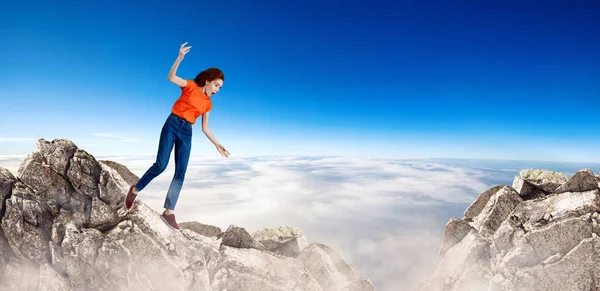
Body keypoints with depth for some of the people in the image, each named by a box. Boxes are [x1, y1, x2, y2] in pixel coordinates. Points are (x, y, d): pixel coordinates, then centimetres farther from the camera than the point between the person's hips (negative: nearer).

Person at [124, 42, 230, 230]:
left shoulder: (208, 104, 13)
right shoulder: (190, 86, 3)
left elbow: (205, 128, 14)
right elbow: (171, 78, -15)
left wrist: (217, 145, 8)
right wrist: (180, 58, -28)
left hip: (186, 132, 4)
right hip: (172, 125, -4)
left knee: (181, 173, -4)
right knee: (161, 165, -11)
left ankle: (169, 211, 0)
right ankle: (135, 189, 17)